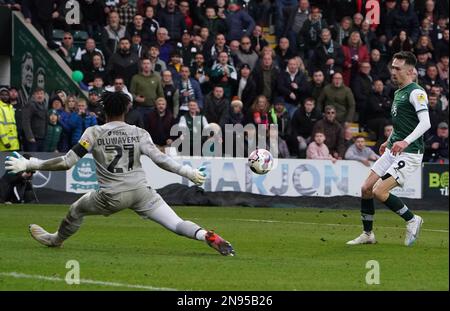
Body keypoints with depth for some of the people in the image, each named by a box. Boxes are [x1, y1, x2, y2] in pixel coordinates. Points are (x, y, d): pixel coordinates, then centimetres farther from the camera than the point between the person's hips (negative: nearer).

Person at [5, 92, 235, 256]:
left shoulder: (93, 133, -1)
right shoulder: (139, 133, 3)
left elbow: (66, 162, -6)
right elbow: (160, 159, -6)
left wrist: (29, 164, 1)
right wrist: (188, 172, 5)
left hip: (111, 196, -1)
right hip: (141, 191, 1)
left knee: (76, 210, 27)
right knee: (176, 224, -6)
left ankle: (56, 239, 49)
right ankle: (209, 236, -30)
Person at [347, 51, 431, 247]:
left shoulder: (416, 92, -13)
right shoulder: (398, 93, 16)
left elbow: (425, 123, -25)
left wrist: (406, 142, -35)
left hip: (409, 153, -9)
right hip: (393, 150, 9)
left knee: (379, 191, -17)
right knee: (366, 189, 5)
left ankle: (412, 220, 2)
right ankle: (368, 234, 17)